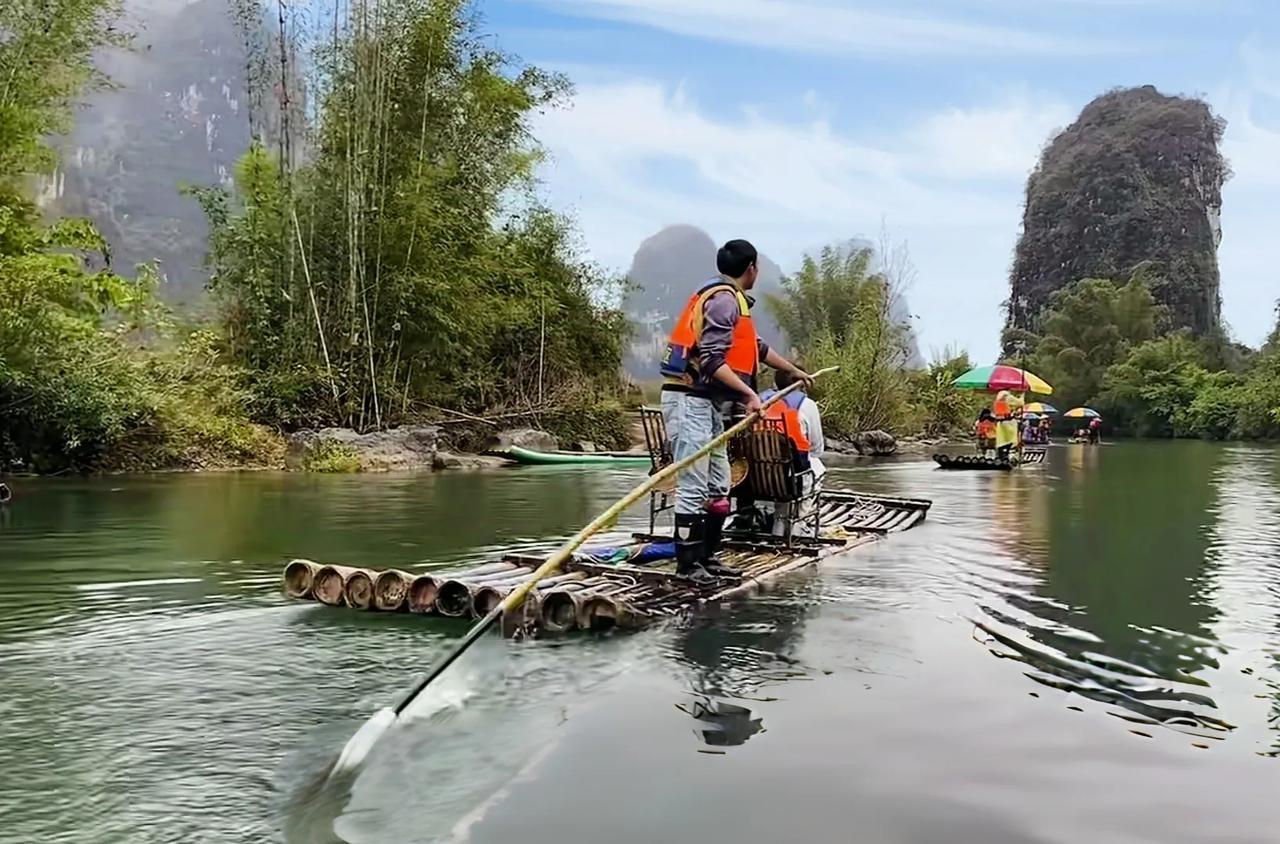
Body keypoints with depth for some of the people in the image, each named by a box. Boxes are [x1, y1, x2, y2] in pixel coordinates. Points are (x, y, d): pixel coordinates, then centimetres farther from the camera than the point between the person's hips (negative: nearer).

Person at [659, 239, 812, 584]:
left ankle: (706, 558, 19)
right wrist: (748, 393, -26)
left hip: (706, 403, 11)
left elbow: (755, 347, 34)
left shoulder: (729, 299, 21)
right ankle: (688, 564, -3)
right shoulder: (724, 299, -11)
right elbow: (711, 360, -21)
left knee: (718, 488, 12)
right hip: (690, 400, -11)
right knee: (693, 488, -9)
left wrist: (794, 370, 45)